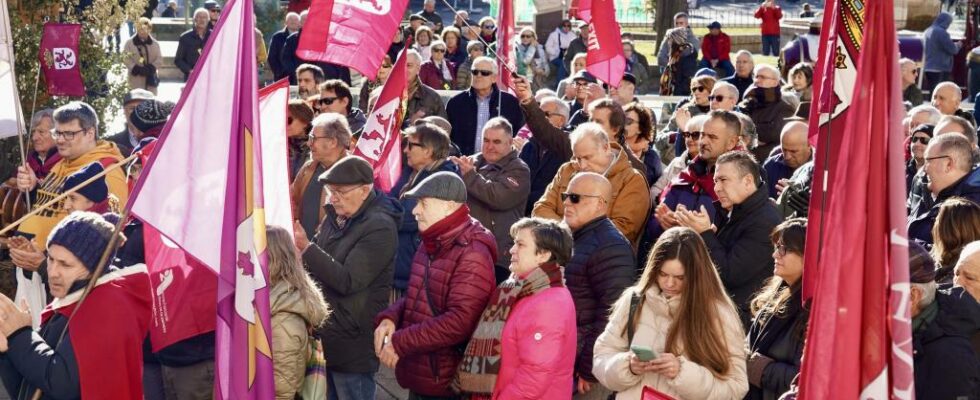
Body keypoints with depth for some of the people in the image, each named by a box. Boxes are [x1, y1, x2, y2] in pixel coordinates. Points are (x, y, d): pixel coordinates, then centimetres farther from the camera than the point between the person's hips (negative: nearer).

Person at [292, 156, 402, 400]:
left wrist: (307, 248, -27)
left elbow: (348, 281, -23)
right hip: (325, 334, 8)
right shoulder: (336, 217, 10)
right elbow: (320, 263, 19)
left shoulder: (380, 228, -17)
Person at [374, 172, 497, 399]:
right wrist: (390, 318, 0)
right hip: (419, 379, 9)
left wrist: (401, 343, -22)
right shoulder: (431, 245, 12)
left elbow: (460, 322, -26)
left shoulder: (472, 254, -18)